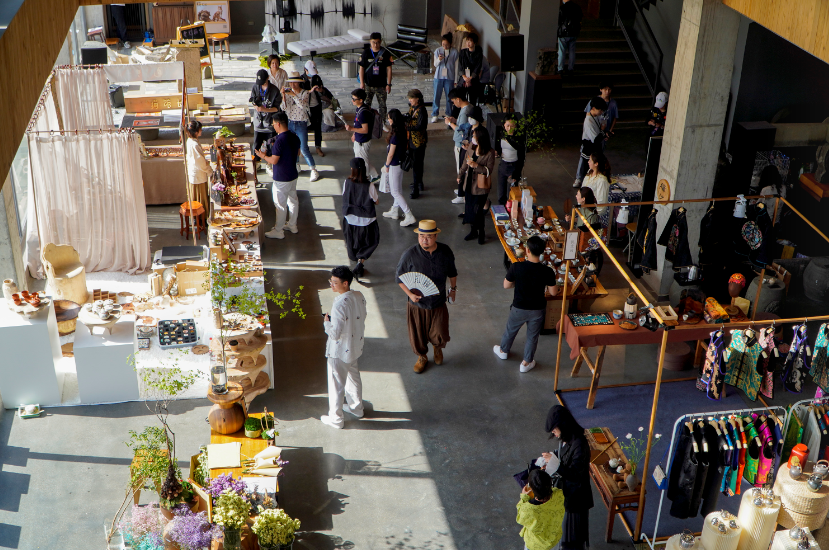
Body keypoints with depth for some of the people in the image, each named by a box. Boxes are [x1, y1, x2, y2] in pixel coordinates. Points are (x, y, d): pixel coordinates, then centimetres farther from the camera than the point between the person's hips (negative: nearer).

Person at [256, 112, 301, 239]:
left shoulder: (280, 140, -25)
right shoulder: (295, 137, 1)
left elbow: (274, 161, -23)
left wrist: (263, 156, -4)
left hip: (281, 179, -8)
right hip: (293, 175, 9)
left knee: (280, 205, 3)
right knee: (293, 200, 20)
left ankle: (278, 231, 13)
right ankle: (292, 225, 34)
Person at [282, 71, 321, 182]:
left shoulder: (305, 93, -8)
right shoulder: (288, 92, 2)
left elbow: (303, 105, -25)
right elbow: (284, 108, -6)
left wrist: (294, 95, -29)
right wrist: (283, 97, -20)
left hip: (301, 124, -4)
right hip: (290, 123, 4)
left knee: (304, 149, -8)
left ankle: (314, 170, 1)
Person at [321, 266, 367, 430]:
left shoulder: (339, 304, -32)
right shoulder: (359, 296, -7)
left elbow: (335, 334, -30)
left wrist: (326, 322, -11)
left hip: (340, 351, -8)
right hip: (356, 347, 8)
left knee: (336, 384, 9)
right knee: (354, 377, 27)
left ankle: (335, 419, 23)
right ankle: (356, 408, 45)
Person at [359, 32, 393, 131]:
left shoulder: (385, 53, -5)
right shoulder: (366, 52, -4)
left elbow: (389, 68, -1)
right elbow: (362, 68, 1)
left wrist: (388, 84, -4)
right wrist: (361, 82, -4)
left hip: (381, 85, 0)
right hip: (368, 85, 0)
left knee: (383, 105, 8)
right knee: (367, 104, 6)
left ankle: (383, 123, 23)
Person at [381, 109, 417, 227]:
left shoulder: (395, 135, -26)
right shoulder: (403, 132, 1)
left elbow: (391, 153, -20)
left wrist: (386, 165, -5)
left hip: (395, 165, -9)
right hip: (401, 162, 9)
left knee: (395, 192, -2)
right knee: (398, 189, 21)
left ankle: (409, 216, -7)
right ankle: (394, 211, 37)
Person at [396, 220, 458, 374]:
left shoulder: (445, 252, -11)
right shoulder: (410, 254, -20)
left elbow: (452, 272, 9)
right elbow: (400, 277, -8)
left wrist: (453, 289, 16)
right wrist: (410, 294, -19)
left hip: (438, 303, 1)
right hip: (417, 304, -1)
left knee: (440, 336, 11)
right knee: (418, 334, 15)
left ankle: (437, 347, 49)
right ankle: (422, 357, 45)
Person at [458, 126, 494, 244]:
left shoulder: (490, 152, -16)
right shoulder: (471, 148, 2)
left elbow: (489, 170, -15)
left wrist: (476, 165, -25)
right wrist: (461, 176, 21)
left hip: (480, 186, -6)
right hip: (469, 183, 6)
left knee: (478, 210, -1)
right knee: (470, 209, 12)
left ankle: (481, 233, 17)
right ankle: (473, 231, 29)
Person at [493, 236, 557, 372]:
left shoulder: (516, 267, -25)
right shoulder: (547, 272, -22)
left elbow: (506, 285, -11)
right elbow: (553, 292, -11)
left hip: (519, 308, 0)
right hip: (537, 310, 0)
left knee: (510, 330, 28)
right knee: (532, 336, 22)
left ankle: (503, 350, 53)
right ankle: (526, 363, 37)